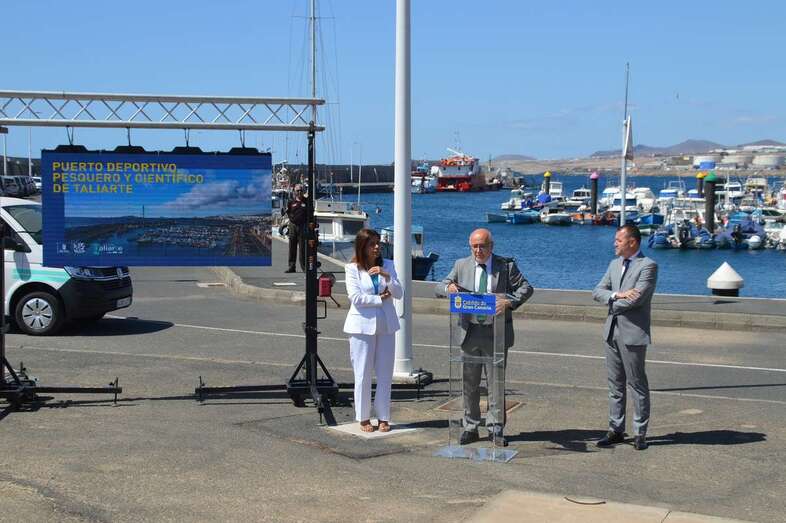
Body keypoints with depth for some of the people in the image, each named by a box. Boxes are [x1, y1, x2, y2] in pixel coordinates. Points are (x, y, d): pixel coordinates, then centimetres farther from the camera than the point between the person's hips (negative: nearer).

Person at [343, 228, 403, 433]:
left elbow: (399, 294, 1)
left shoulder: (387, 265, 8)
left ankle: (383, 417, 13)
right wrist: (380, 298, -7)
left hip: (386, 325, 4)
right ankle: (363, 418, 10)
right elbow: (355, 297, -12)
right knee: (363, 375, 0)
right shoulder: (352, 268, -2)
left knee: (385, 374, 5)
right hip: (362, 325, -3)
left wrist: (387, 276, -14)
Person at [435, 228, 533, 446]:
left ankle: (495, 428, 12)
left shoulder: (506, 266, 0)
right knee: (470, 382, 8)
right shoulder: (461, 265, 7)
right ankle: (470, 428, 18)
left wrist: (510, 301, -21)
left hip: (497, 332, -2)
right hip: (470, 331, 2)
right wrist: (449, 287, -16)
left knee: (497, 381, 3)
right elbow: (439, 288, 9)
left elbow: (526, 288, -2)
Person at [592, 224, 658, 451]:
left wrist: (612, 302, -5)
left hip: (633, 332, -7)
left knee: (637, 384, 1)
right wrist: (617, 295, -13)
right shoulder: (615, 264, 14)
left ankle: (640, 433, 8)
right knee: (615, 383, 11)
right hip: (612, 331, 7)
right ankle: (616, 430, 19)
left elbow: (637, 298, -20)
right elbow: (597, 292, 6)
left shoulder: (648, 266, -9)